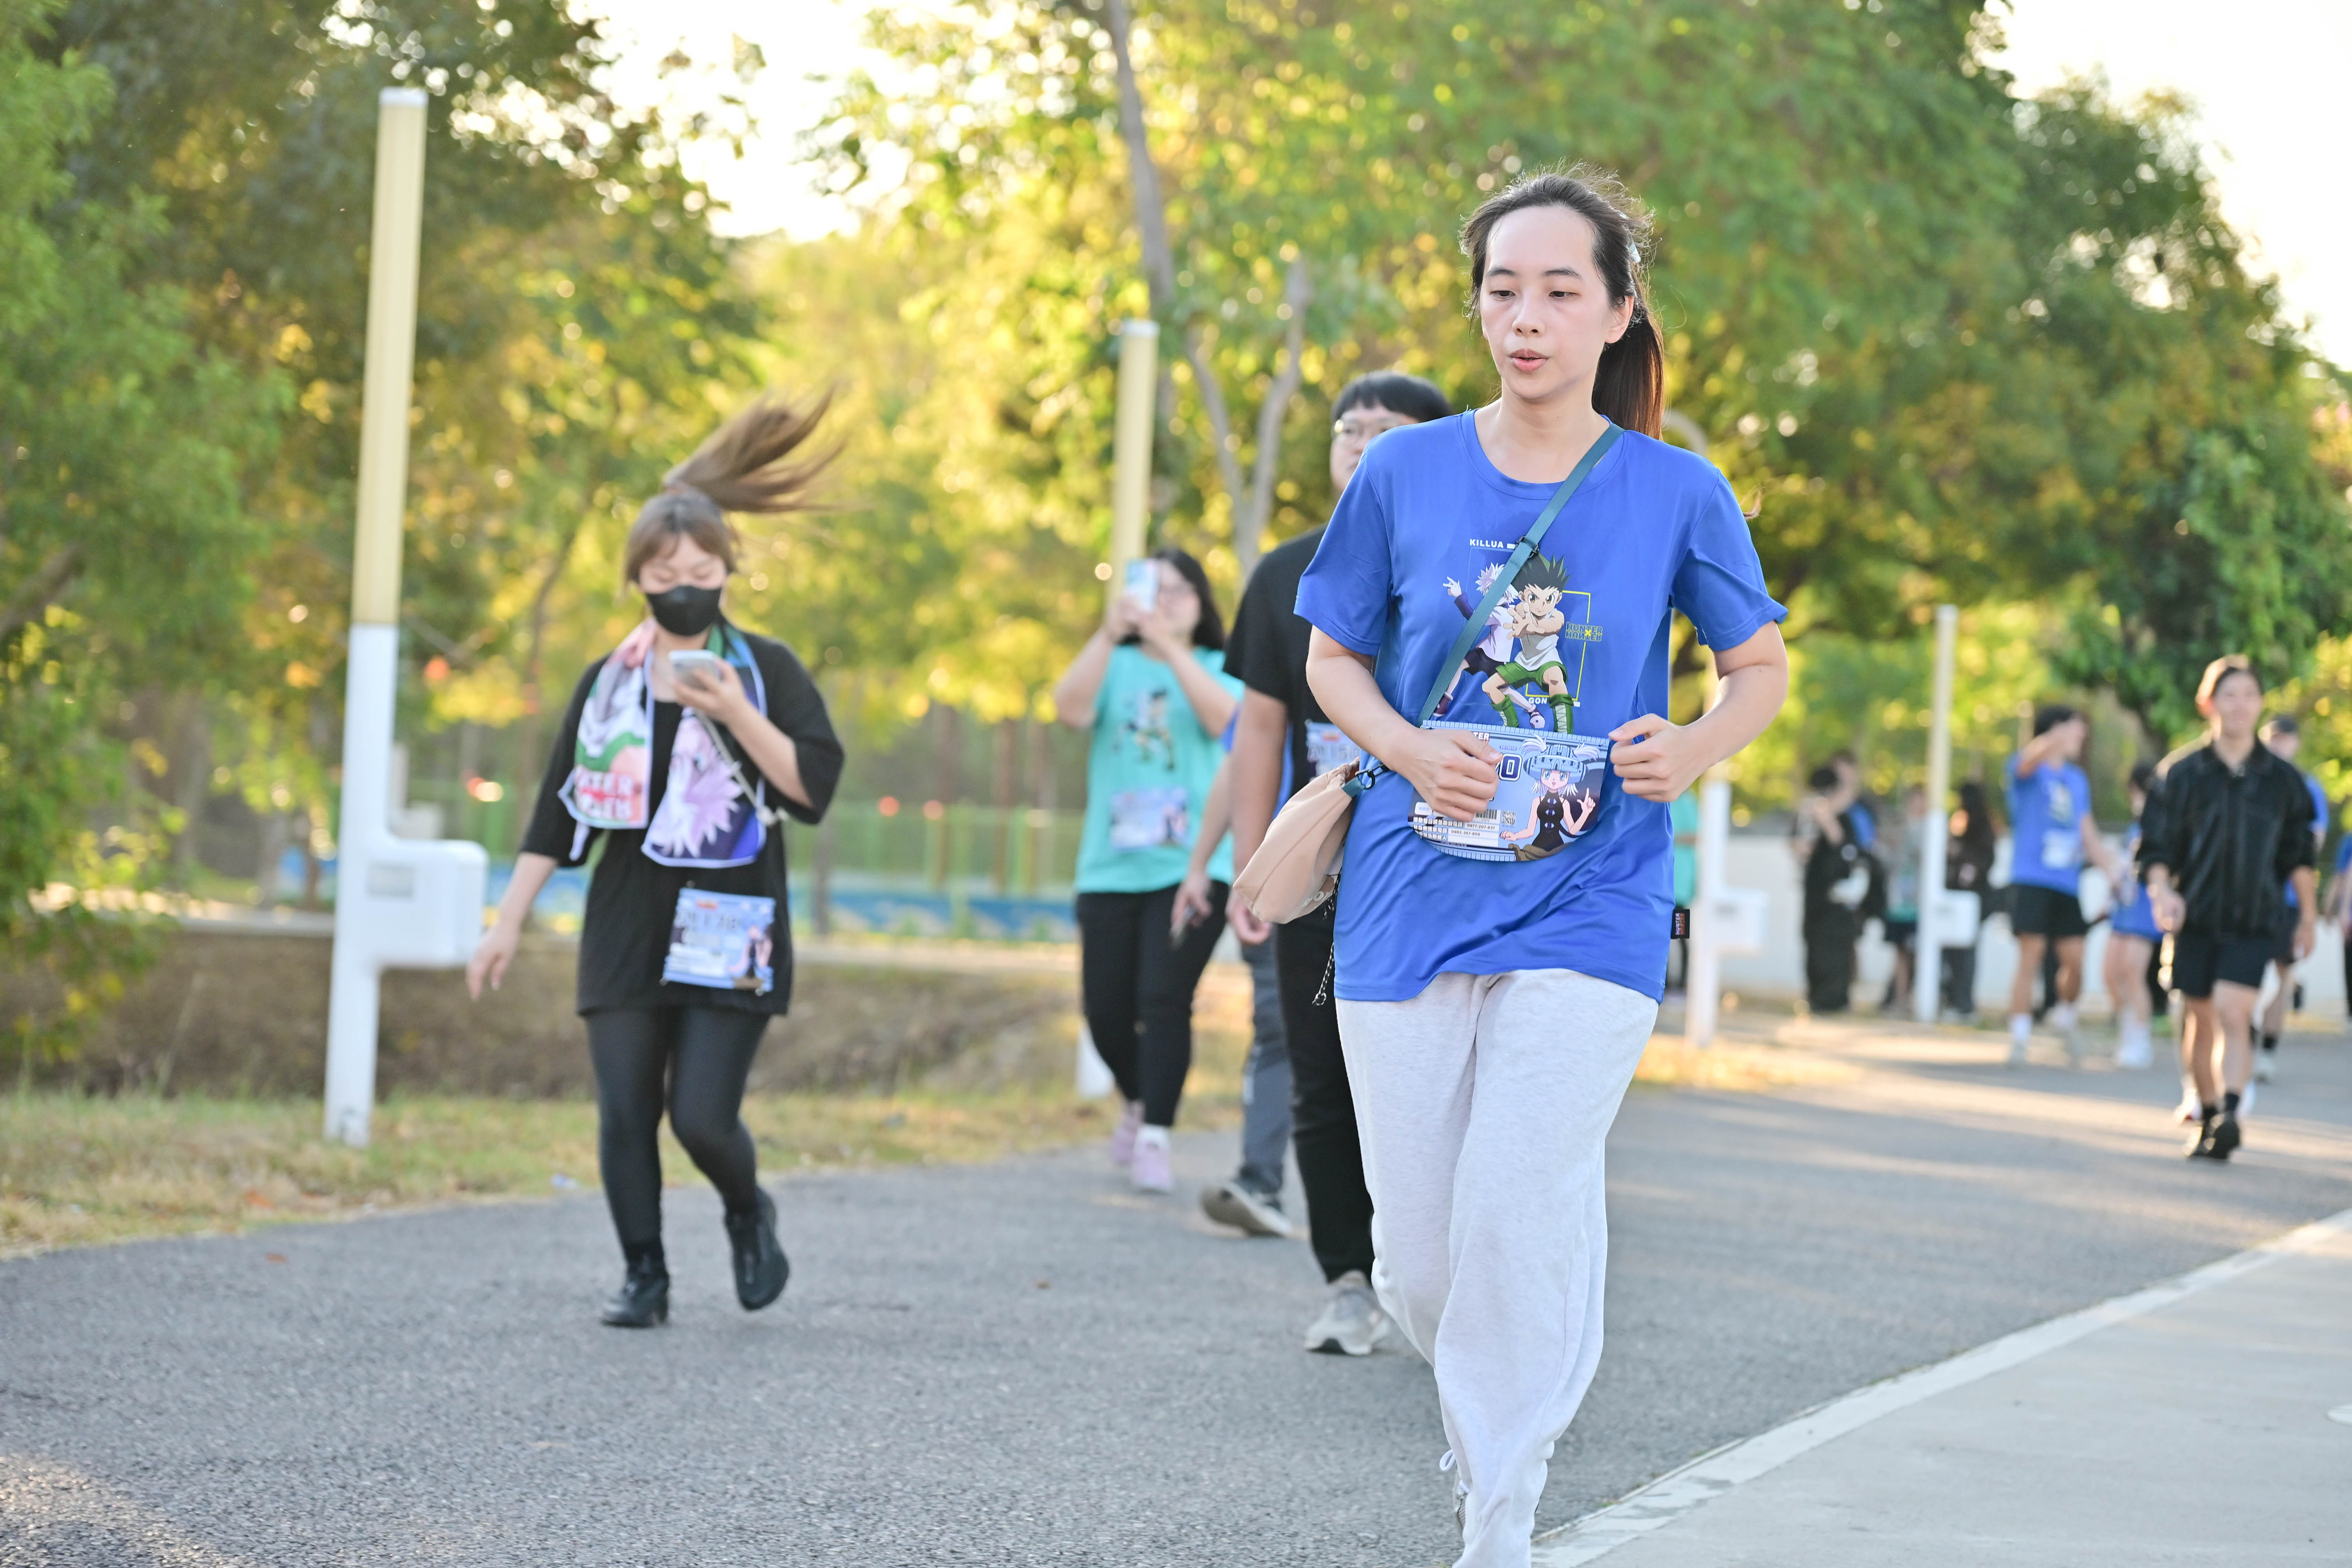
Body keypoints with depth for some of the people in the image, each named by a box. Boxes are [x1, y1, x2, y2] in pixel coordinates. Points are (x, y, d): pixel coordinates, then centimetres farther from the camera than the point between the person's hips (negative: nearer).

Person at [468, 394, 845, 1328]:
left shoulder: (766, 671, 1)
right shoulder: (608, 683, 10)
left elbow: (814, 786, -9)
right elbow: (557, 816, 11)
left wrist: (737, 715, -20)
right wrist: (508, 926, 8)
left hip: (727, 932, -3)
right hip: (625, 931, 3)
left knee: (702, 1118, -10)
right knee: (624, 1117, -1)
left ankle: (748, 1215, 20)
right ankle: (644, 1276, 12)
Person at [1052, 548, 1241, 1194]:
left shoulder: (1217, 669, 7)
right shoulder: (1116, 666, 10)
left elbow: (1225, 719, -15)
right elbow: (1070, 709, -10)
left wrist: (1169, 646, -23)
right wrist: (1108, 634, -23)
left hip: (1192, 866, -2)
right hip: (1111, 868, 2)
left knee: (1164, 1001, -14)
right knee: (1106, 1010, 4)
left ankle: (1154, 1141, -9)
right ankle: (1139, 1102, 32)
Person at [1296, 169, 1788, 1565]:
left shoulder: (1677, 492, 0)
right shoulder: (1407, 474, 3)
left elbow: (1764, 667, 11)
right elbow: (1333, 659, 12)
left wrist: (1695, 751, -11)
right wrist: (1411, 752, -8)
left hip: (1588, 908, -2)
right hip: (1414, 895, 2)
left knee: (1516, 1217, -17)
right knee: (1417, 1253, 3)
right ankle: (1488, 1415, 35)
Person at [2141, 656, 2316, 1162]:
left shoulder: (2281, 779, 4)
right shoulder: (2181, 773, 0)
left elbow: (2298, 854, 13)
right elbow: (2156, 846, 0)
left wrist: (2307, 916, 15)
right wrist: (2162, 890, -17)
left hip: (2254, 919, -1)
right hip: (2196, 915, 1)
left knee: (2234, 1014, -17)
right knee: (2201, 1017, 8)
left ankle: (2230, 1115, -26)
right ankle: (2207, 1116, 26)